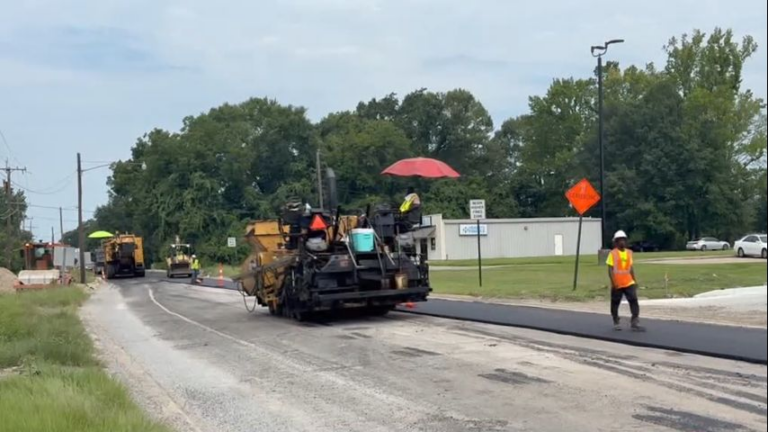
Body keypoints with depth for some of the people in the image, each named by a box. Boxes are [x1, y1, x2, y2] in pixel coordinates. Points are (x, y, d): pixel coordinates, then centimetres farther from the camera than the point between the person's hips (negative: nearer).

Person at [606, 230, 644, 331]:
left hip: (628, 282, 4)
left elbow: (631, 268, 13)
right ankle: (616, 323, 23)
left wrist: (635, 280, 9)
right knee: (615, 303, 7)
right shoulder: (613, 253, -7)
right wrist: (613, 282, -18)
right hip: (617, 284, -3)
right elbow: (610, 269, -10)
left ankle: (635, 323, -6)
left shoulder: (629, 253, 8)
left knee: (634, 301, -7)